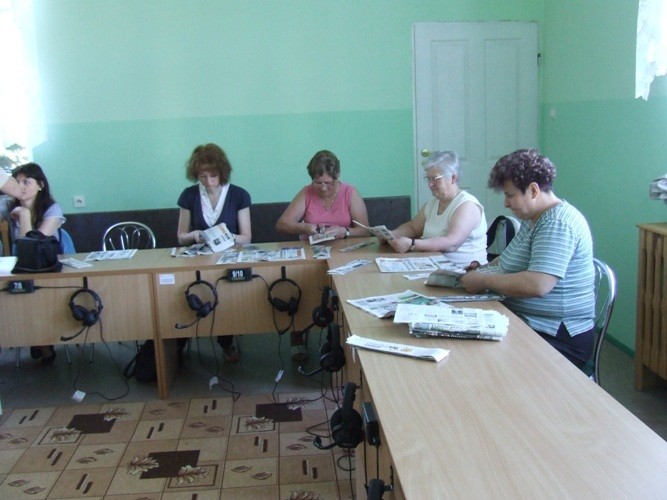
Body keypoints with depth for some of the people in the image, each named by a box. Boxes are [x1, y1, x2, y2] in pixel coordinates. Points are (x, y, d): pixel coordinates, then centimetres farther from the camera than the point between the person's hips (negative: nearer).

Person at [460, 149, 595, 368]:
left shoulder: (557, 224, -17)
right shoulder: (532, 219, 14)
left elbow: (537, 285, -29)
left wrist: (483, 280, -17)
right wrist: (484, 267, 8)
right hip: (526, 323, 9)